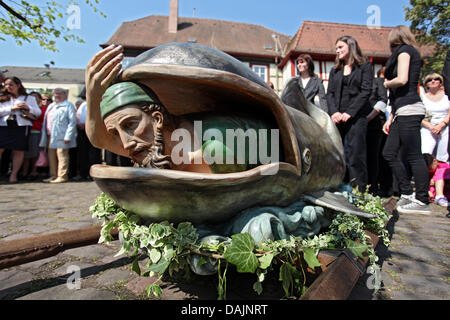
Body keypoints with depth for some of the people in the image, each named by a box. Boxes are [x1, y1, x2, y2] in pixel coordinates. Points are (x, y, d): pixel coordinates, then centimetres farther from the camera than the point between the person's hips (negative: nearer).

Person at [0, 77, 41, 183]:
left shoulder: (29, 98, 14)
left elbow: (38, 112, 10)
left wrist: (28, 108, -7)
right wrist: (12, 108, -5)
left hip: (21, 126, -1)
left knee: (18, 151, -1)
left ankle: (14, 174, 7)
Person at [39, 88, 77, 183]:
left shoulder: (68, 105, -1)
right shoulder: (50, 106, 24)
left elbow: (72, 122, -11)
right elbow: (46, 121, 27)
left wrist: (68, 136, -19)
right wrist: (44, 135, 17)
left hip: (61, 136, -8)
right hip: (50, 136, 8)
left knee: (62, 155, -6)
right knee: (51, 156, 11)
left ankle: (62, 176, -1)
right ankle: (53, 175, 19)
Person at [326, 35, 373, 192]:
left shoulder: (365, 66, 8)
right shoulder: (335, 70, 22)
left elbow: (366, 91, -3)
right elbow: (330, 93, 11)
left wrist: (349, 112, -14)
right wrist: (334, 112, -7)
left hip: (356, 116, -4)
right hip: (336, 118, 4)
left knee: (355, 156, -7)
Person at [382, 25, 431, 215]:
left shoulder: (404, 50, 0)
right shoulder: (411, 52, 26)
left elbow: (402, 80, -17)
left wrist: (387, 84, 5)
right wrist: (391, 117, 20)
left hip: (409, 110, -9)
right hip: (403, 112, 9)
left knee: (413, 156, -8)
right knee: (389, 153, 8)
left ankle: (422, 202, -2)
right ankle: (408, 194, 15)